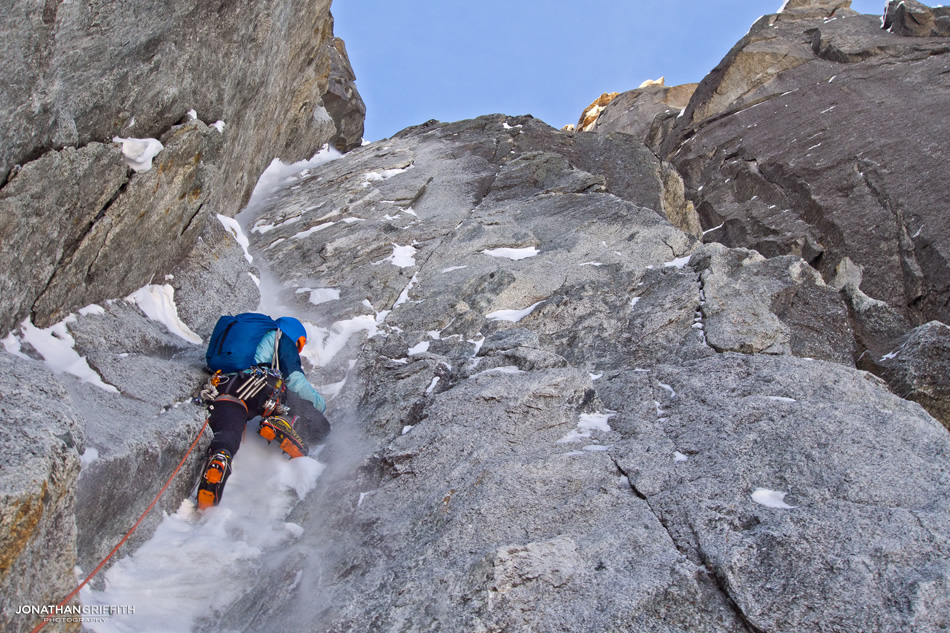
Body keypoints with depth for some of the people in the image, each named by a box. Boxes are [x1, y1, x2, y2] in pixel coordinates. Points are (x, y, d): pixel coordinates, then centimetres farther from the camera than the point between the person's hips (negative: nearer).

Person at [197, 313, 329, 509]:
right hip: (256, 386, -4)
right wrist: (319, 403, 22)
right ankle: (278, 423, -13)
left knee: (226, 435, -19)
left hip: (222, 387, 4)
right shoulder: (281, 337, 22)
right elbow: (294, 379, 9)